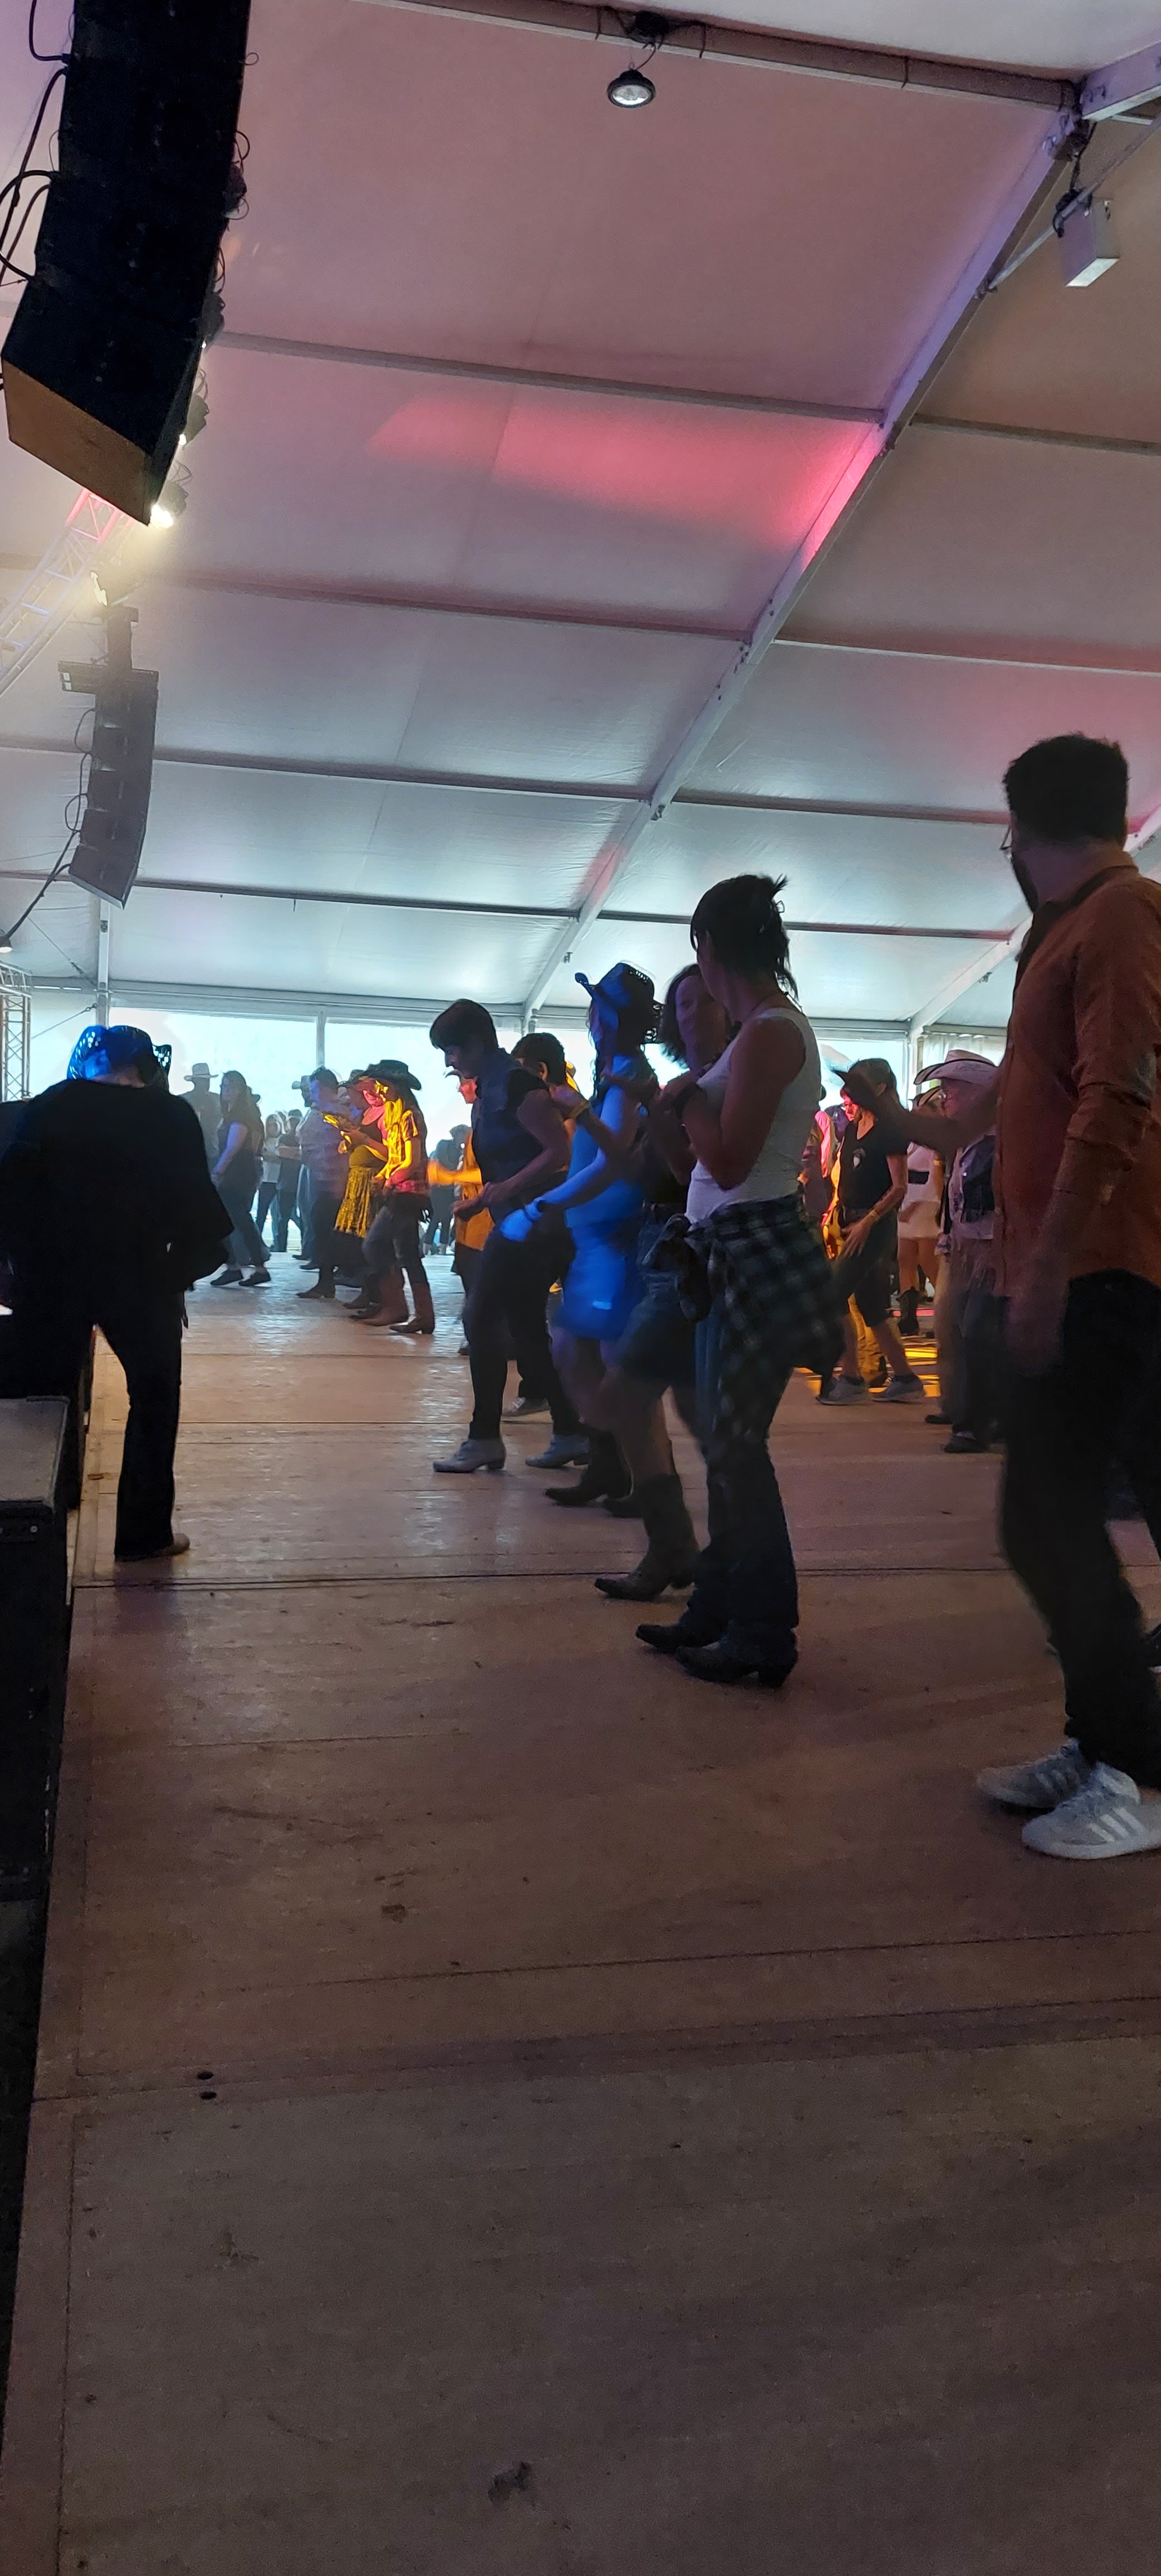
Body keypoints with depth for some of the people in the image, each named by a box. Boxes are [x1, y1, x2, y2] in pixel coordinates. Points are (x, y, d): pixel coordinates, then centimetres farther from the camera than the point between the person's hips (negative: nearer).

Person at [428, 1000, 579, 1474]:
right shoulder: (489, 1087, 14)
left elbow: (559, 1151, -21)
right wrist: (486, 1197, 14)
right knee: (526, 1328, 11)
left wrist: (509, 1189, -26)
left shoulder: (517, 1084, -15)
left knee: (482, 1318, -8)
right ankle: (570, 1431, 18)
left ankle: (485, 1438, -1)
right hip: (515, 1220, 10)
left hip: (529, 1221, -10)